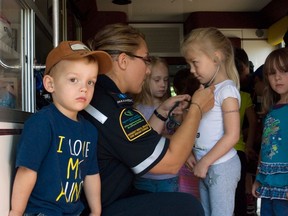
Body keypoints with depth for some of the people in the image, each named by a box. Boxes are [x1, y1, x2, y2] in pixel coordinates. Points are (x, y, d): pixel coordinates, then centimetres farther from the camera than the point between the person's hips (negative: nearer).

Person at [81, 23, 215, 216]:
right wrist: (197, 108, -10)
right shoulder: (111, 109, -24)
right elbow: (170, 162, -20)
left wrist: (162, 112, 7)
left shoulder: (102, 96, 6)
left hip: (101, 198, 10)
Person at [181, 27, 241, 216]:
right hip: (207, 165, 8)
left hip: (221, 166, -8)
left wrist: (205, 162, -16)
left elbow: (232, 135, -19)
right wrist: (192, 153, 1)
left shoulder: (227, 90, -14)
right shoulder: (207, 90, 11)